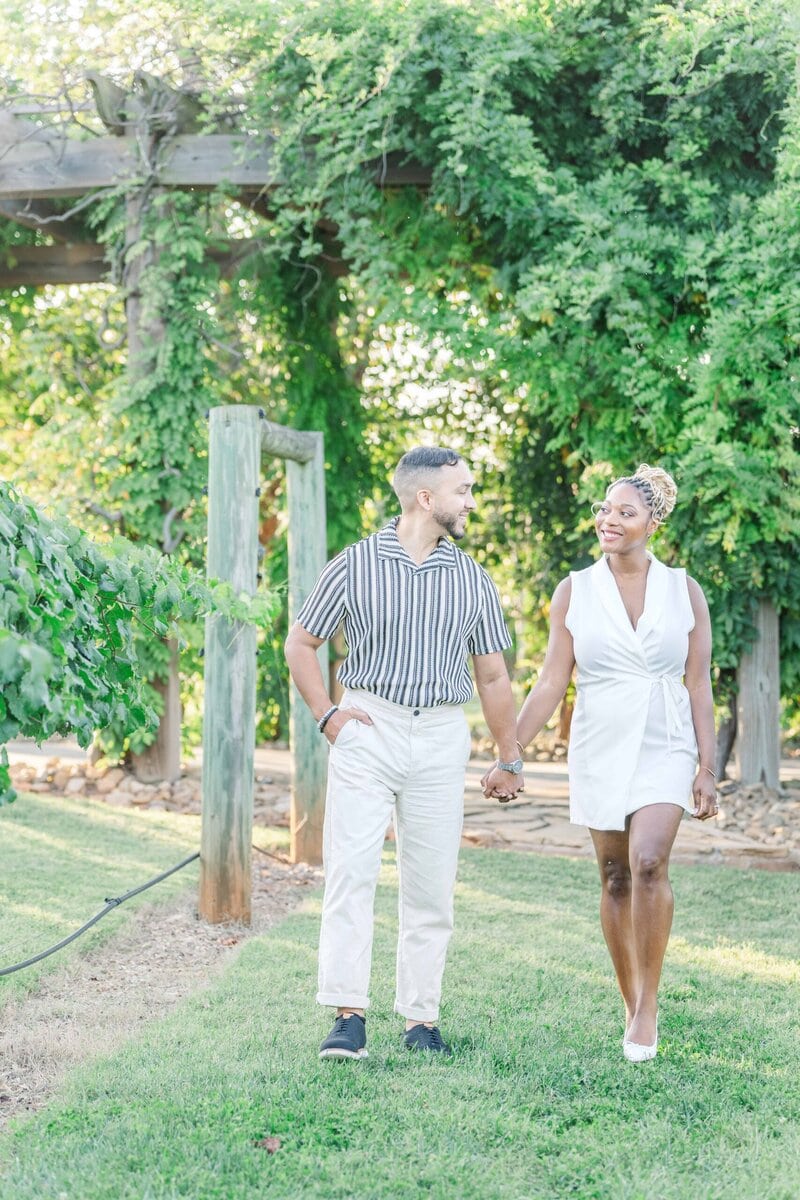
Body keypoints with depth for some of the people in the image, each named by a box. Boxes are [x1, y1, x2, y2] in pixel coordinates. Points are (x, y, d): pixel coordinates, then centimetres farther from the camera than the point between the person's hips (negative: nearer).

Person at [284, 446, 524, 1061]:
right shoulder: (355, 565, 1)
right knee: (351, 872, -10)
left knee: (432, 888, 3)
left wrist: (510, 758, 15)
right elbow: (301, 643, 9)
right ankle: (349, 1015, -8)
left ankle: (422, 1018, 11)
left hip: (441, 739, 2)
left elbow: (492, 675, 14)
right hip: (368, 729, -2)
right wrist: (327, 715, -1)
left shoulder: (472, 579, 9)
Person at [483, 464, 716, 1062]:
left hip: (665, 748, -1)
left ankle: (649, 1002, -9)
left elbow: (699, 685, 2)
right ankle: (633, 1011, 20)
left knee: (649, 862, -22)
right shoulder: (574, 591, 1)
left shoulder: (684, 591, 0)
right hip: (599, 750, 2)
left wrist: (707, 768, -2)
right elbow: (551, 682, 1)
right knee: (615, 879, 7)